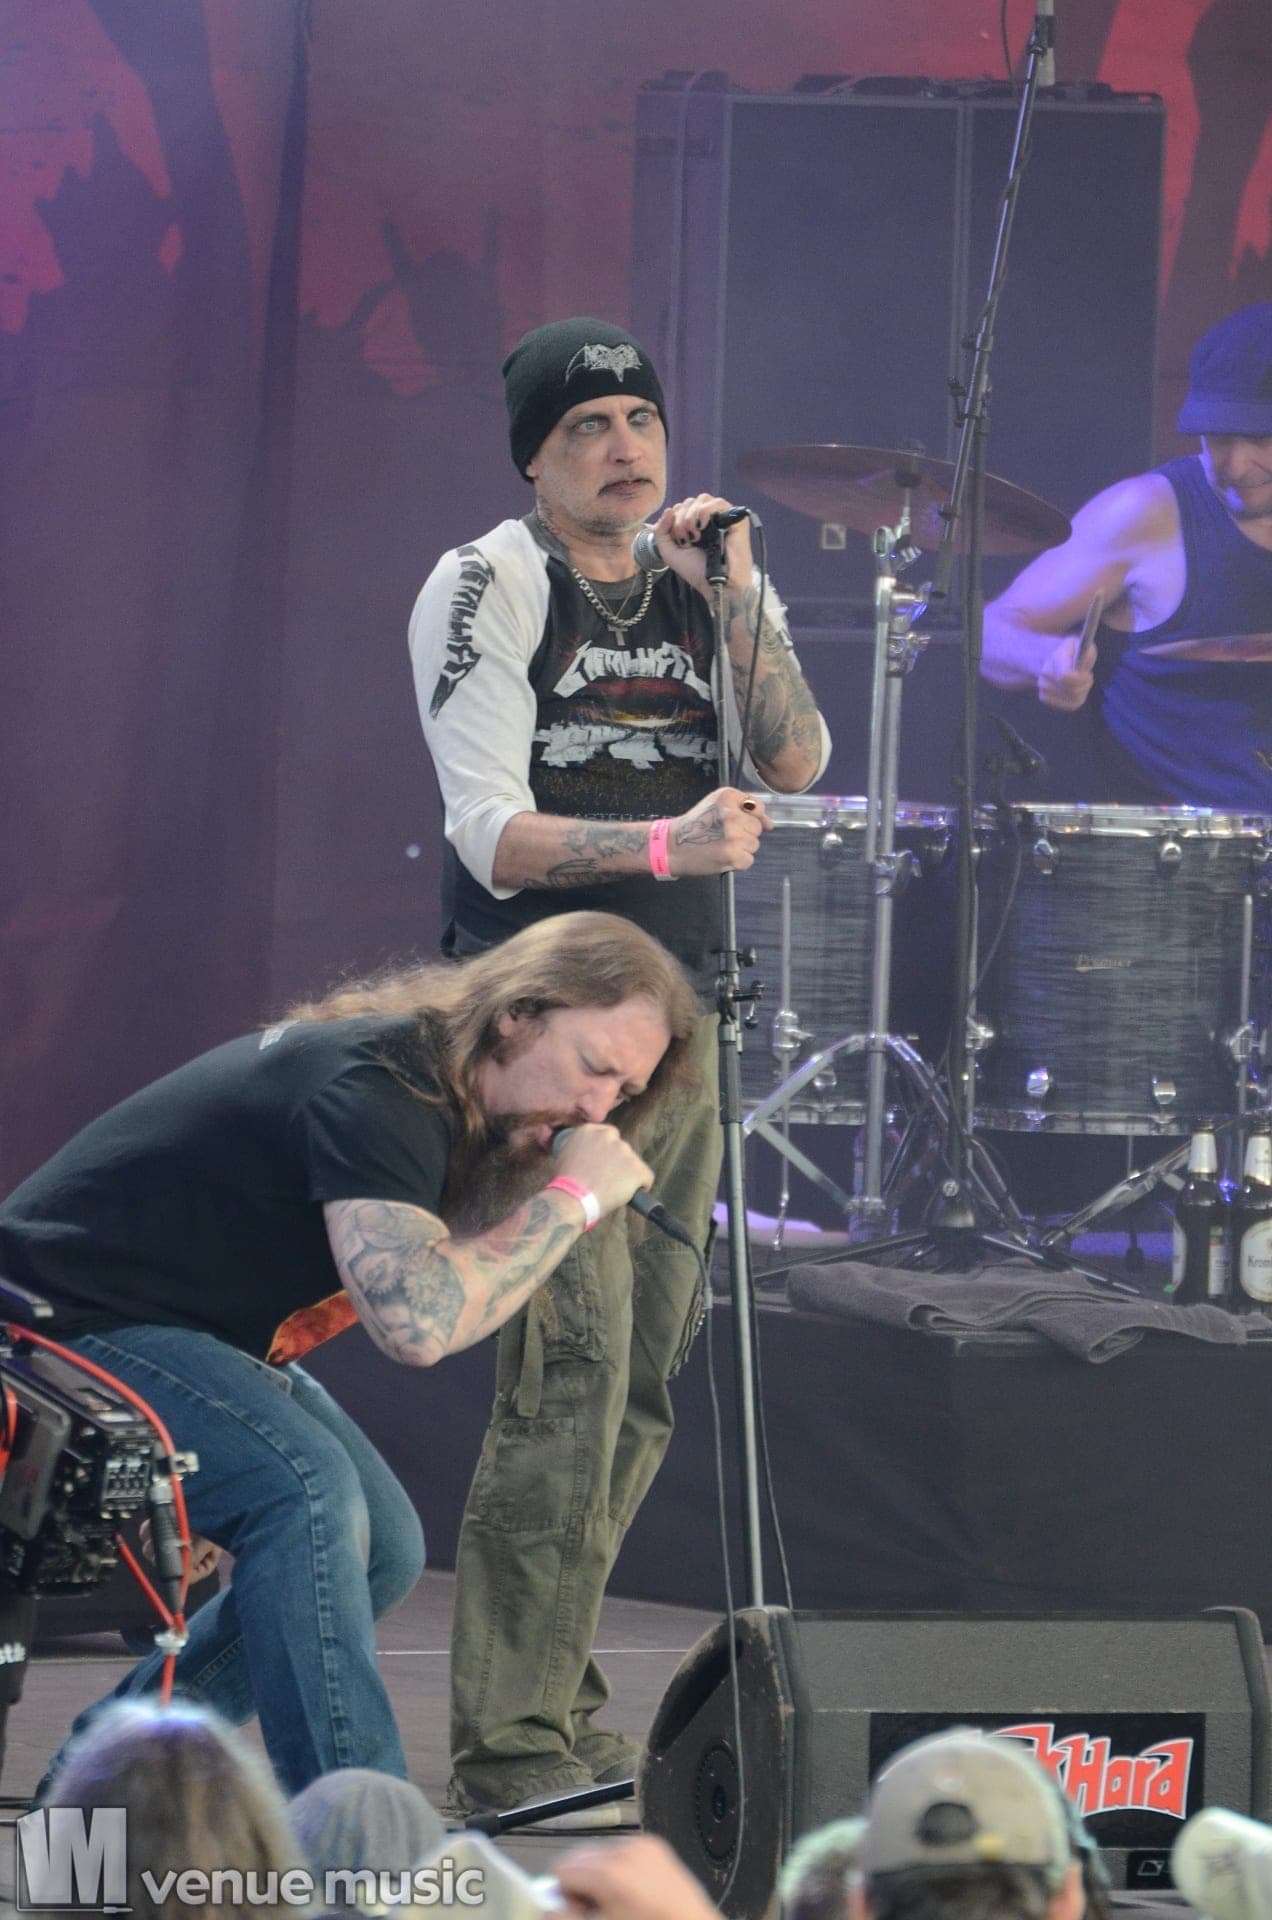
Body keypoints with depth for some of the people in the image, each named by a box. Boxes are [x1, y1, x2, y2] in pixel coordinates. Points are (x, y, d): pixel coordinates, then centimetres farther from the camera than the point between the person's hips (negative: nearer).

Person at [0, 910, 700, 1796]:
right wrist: (573, 1198, -27)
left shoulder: (443, 1088, 6)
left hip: (195, 1335, 11)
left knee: (382, 1549, 6)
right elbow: (419, 1322, -37)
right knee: (304, 1489, -30)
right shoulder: (378, 1085, -26)